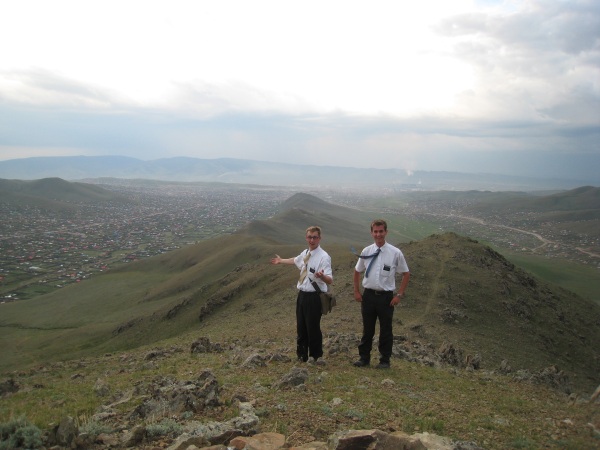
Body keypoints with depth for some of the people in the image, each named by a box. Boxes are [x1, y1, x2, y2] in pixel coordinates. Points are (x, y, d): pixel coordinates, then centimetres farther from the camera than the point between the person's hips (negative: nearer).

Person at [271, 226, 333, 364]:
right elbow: (296, 260, 31)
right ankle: (302, 355, 34)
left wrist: (322, 276, -49)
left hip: (314, 297, -7)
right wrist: (281, 261, 46)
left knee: (313, 328, 1)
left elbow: (330, 280, -26)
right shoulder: (305, 253, 6)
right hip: (302, 294, 7)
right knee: (301, 327, 17)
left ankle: (315, 356, 23)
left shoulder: (323, 257, -18)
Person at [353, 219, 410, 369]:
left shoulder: (395, 253, -8)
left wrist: (399, 295, -4)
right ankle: (364, 358, 26)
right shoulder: (366, 252, 0)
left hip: (386, 296, -2)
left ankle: (384, 360, 24)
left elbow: (406, 274, 0)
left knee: (385, 331, 9)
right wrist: (356, 292, 9)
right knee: (367, 329, 13)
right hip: (368, 295, 2)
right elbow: (357, 272, 14)